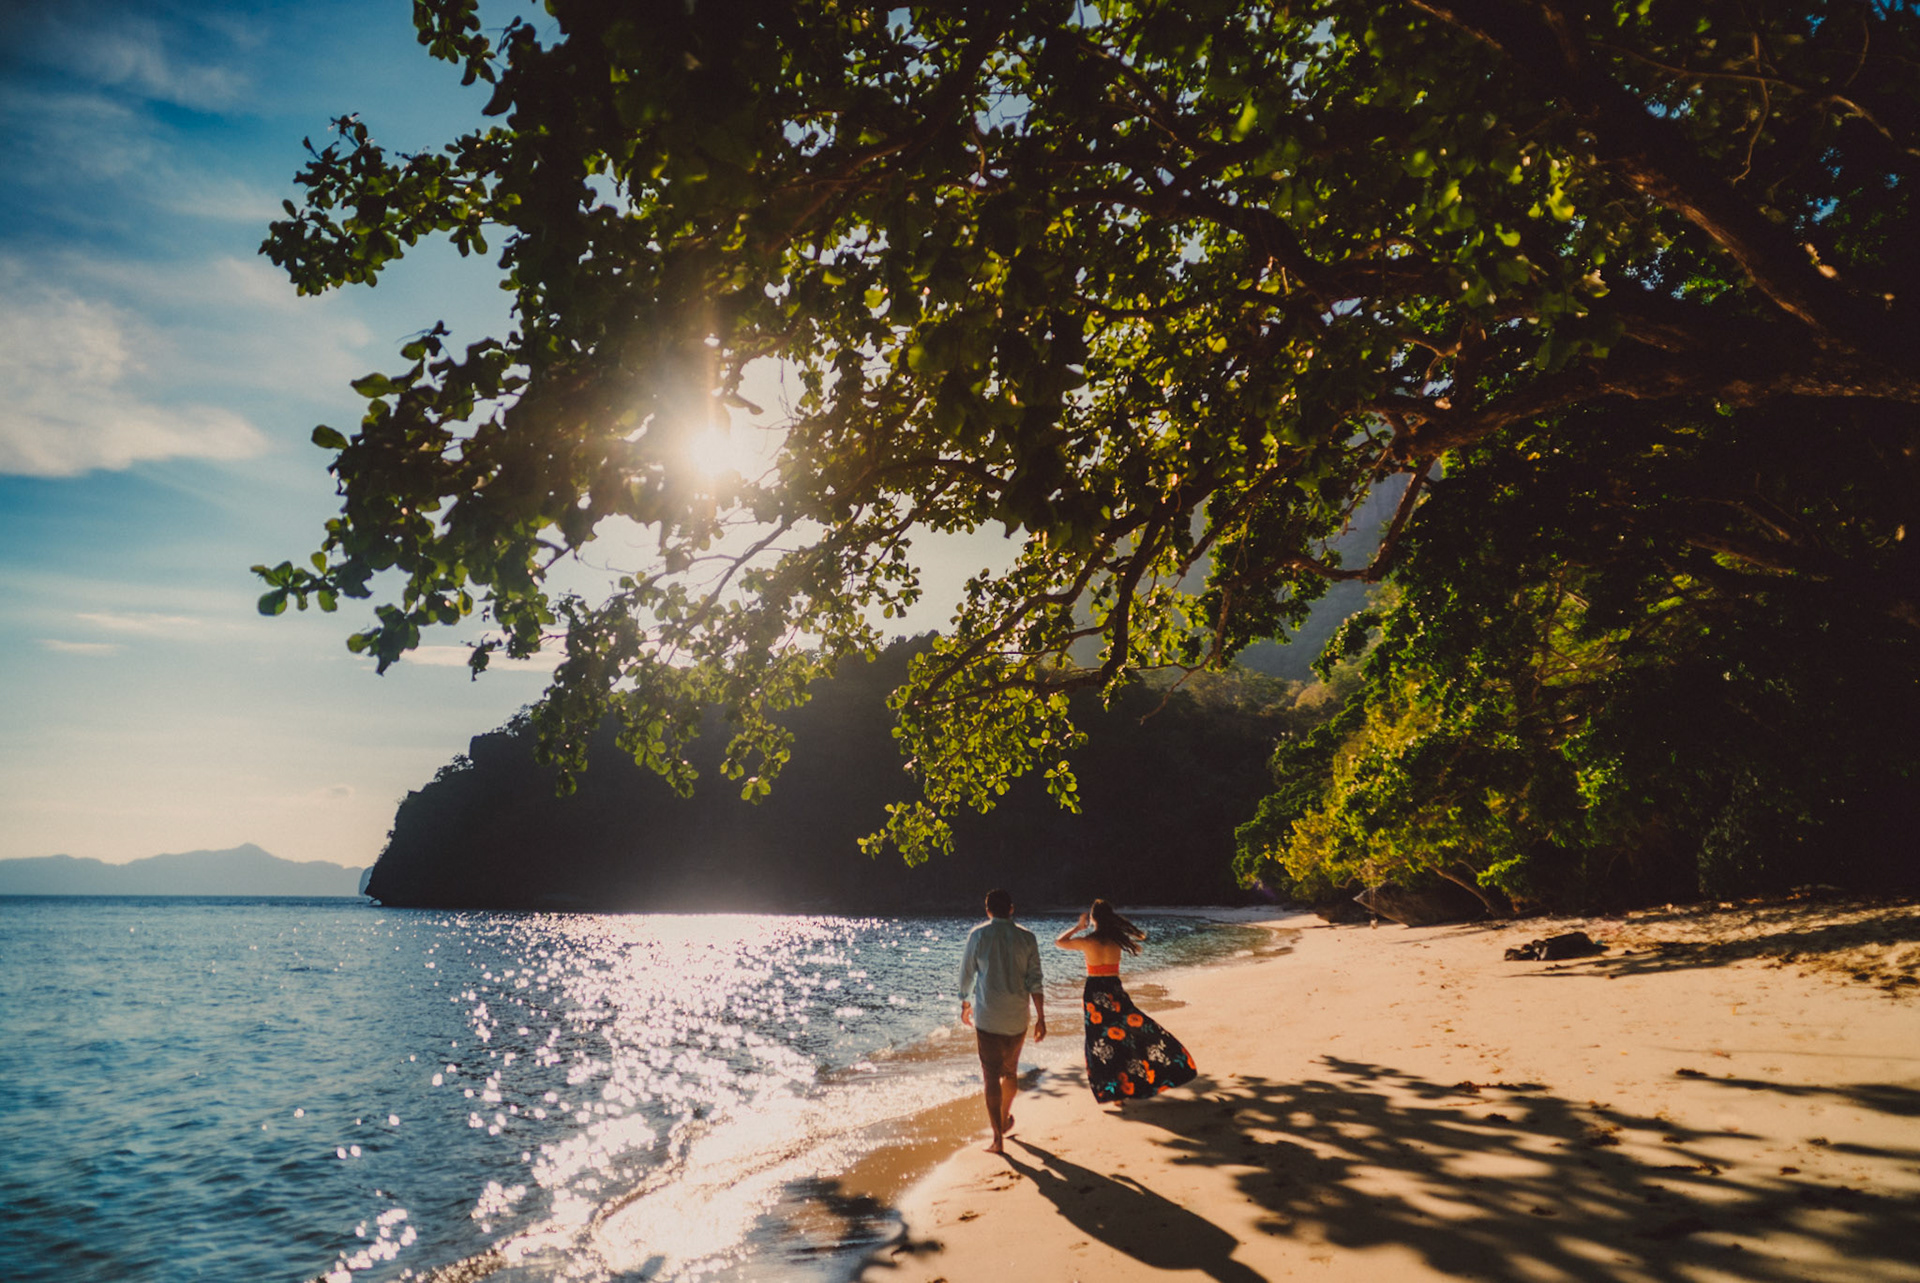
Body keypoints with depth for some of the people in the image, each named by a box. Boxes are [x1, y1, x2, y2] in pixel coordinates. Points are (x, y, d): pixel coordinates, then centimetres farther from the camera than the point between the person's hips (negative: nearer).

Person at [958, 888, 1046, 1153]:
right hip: (1017, 1018, 2)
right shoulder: (1026, 938, -3)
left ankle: (998, 1138, -3)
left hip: (987, 1017, -2)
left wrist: (965, 1005, 19)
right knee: (1011, 1071, 22)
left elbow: (966, 974, 3)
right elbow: (1035, 981, -4)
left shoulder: (978, 935, -5)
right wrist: (1041, 1018, 0)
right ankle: (1005, 1120, 42)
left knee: (991, 1076, 2)